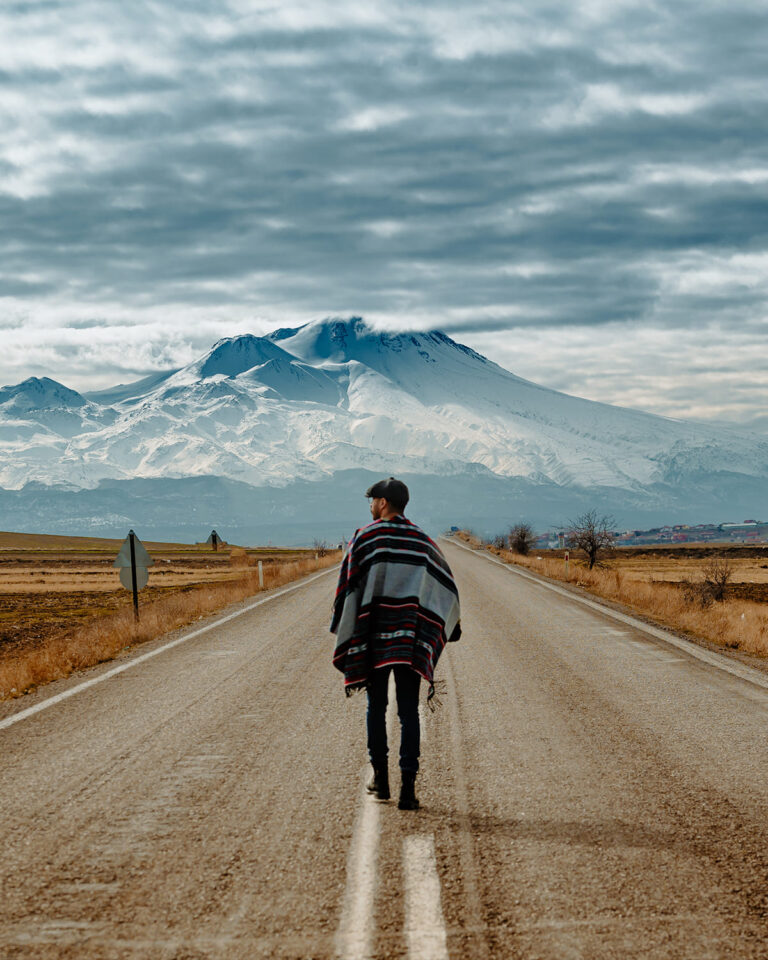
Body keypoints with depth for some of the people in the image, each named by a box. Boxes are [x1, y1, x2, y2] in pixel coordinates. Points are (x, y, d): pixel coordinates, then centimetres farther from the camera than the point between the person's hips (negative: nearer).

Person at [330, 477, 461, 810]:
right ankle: (408, 788, -8)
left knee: (376, 707, 14)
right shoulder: (422, 541, 6)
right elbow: (447, 585, 9)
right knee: (409, 711, 0)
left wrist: (341, 632, 2)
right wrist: (449, 628, 21)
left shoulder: (364, 538, -3)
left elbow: (347, 586, -6)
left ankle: (380, 778, 20)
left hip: (374, 636, -1)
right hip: (410, 639, 1)